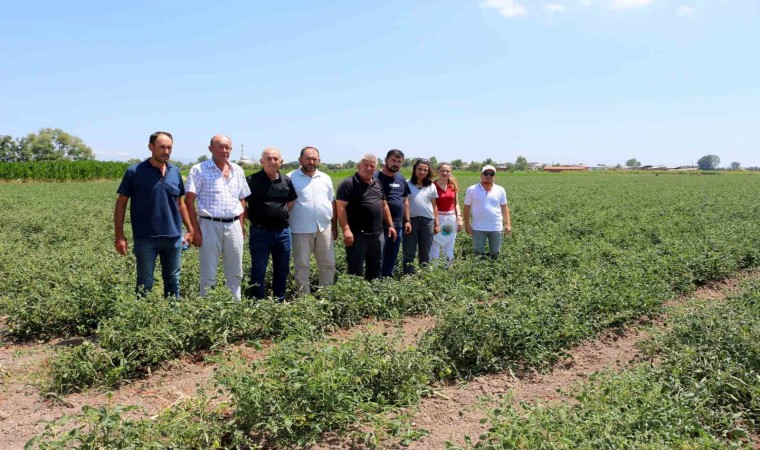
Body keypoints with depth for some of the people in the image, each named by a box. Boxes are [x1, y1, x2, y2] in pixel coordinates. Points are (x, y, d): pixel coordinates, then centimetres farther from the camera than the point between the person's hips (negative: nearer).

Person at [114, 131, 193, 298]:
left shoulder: (175, 171, 6)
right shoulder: (134, 172, -6)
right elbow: (121, 203, -2)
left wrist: (190, 229, 11)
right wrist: (119, 236, -8)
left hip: (173, 237, 4)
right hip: (145, 239, -4)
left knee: (173, 281, 14)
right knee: (145, 284, 6)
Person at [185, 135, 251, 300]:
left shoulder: (238, 171, 11)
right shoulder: (199, 170, -3)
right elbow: (189, 201, -6)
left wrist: (241, 225, 8)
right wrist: (195, 230, -11)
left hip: (234, 226, 4)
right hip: (210, 225, -4)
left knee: (235, 273, 12)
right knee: (208, 274, 4)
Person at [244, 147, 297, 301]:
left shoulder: (286, 181, 5)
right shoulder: (252, 181, -9)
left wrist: (281, 216, 8)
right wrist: (254, 217, -4)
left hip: (283, 231, 5)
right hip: (260, 231, -4)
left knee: (282, 269, 14)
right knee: (258, 271, 3)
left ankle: (280, 301, 29)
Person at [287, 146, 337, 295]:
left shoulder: (325, 178, 11)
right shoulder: (291, 178, -3)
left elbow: (332, 203, 16)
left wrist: (334, 226, 13)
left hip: (324, 228, 4)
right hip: (301, 230, -4)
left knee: (328, 264, 10)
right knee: (301, 266, 4)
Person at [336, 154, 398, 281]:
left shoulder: (377, 183, 14)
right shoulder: (348, 184, -10)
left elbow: (384, 205, 21)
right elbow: (340, 207, -16)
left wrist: (390, 225, 15)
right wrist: (346, 230, -23)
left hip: (377, 234, 7)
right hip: (357, 235, -7)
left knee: (376, 267, 17)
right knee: (356, 270, 0)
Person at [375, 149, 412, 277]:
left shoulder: (401, 179, 13)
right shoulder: (376, 177, -9)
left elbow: (405, 201, 20)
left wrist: (407, 220, 15)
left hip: (398, 226, 7)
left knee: (392, 257, 15)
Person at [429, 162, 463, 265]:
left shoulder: (453, 186, 7)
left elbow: (456, 203, 12)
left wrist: (459, 218, 1)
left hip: (451, 219, 5)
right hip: (437, 218, -5)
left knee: (449, 249, 12)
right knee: (435, 248, -4)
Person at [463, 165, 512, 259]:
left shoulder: (500, 190, 3)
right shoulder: (472, 190, -3)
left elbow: (504, 207, 8)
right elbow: (467, 208, 2)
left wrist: (508, 224, 1)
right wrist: (467, 224, -2)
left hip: (496, 228, 2)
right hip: (478, 228, -2)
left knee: (495, 254, 11)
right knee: (479, 253, 4)